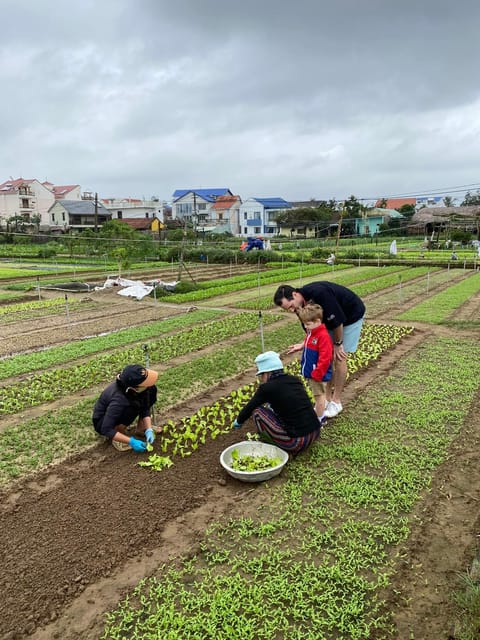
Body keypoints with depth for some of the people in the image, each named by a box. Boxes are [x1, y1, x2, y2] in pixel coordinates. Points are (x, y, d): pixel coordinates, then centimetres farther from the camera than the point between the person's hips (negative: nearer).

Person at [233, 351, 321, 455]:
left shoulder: (267, 388, -8)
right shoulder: (295, 380, 9)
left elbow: (249, 407, 7)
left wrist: (238, 422, 27)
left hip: (298, 441, -7)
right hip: (315, 433, 7)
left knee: (257, 411, 5)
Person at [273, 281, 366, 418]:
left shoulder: (319, 293, -38)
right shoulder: (302, 305, -12)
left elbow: (338, 320, -30)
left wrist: (337, 344, -18)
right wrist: (303, 344, -20)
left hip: (352, 316, -7)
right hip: (331, 319, 7)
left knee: (339, 358, -8)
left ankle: (336, 402, 3)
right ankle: (327, 398, 13)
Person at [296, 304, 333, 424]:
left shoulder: (323, 336, -24)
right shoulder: (310, 333, 6)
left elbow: (325, 358, -26)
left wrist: (316, 374, -23)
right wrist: (306, 370, 19)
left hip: (318, 374, -9)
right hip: (310, 373, 9)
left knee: (319, 395, 4)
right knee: (317, 395, 21)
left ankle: (320, 418, 16)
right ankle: (317, 412, 35)